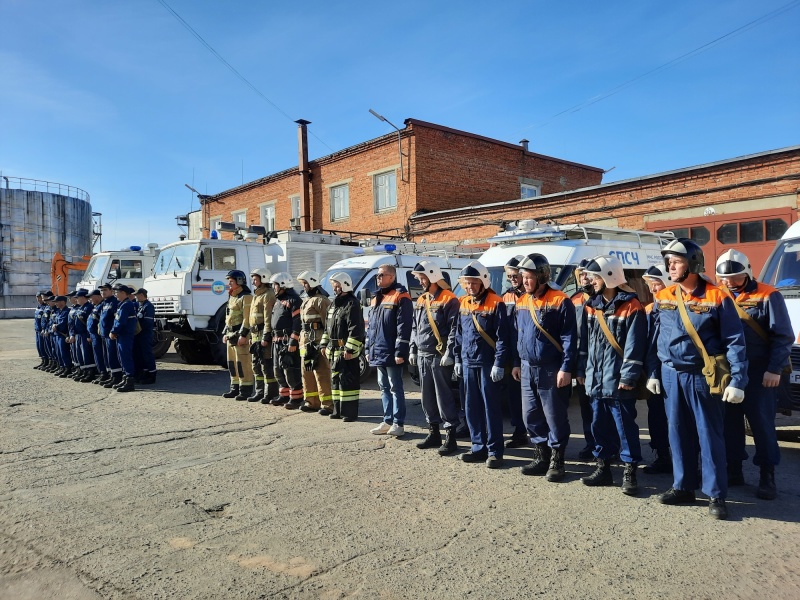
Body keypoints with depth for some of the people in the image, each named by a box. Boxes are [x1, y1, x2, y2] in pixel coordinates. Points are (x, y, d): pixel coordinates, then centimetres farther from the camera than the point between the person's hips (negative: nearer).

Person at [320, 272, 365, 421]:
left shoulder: (352, 304, -13)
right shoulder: (333, 304, 17)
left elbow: (356, 329, -20)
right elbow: (327, 327, 24)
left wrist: (349, 349, -24)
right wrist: (324, 344, 19)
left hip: (347, 351, -10)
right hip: (334, 350, 10)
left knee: (348, 380, -7)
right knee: (335, 379, 14)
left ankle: (350, 412, -2)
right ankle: (338, 410, 24)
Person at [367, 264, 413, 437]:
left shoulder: (401, 297, -10)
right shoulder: (376, 298, 18)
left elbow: (404, 327, -16)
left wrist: (400, 352, -20)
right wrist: (369, 349, 17)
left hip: (392, 353, -9)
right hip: (378, 353, 9)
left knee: (395, 387, -1)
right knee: (384, 387, 14)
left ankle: (398, 423, 6)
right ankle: (388, 421, 23)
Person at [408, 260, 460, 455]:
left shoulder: (449, 300, -9)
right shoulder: (421, 300, 16)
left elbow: (454, 330, -14)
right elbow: (414, 328, 21)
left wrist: (449, 354, -19)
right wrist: (413, 350, 15)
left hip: (440, 357, -8)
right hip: (422, 357, 8)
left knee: (444, 396, -5)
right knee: (427, 396, 13)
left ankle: (450, 436, 3)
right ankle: (433, 433, 24)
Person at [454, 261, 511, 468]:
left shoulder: (496, 303, -9)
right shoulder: (463, 303, 11)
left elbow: (503, 337, -12)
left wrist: (499, 364, -16)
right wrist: (458, 359, 15)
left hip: (488, 363, -6)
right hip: (468, 363, 7)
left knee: (491, 407, -1)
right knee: (472, 407, 11)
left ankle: (494, 451, 9)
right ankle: (479, 447, 22)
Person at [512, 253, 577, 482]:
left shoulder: (560, 301, -11)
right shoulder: (521, 302, 9)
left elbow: (569, 338, -12)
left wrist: (566, 368, -17)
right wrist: (516, 363, 14)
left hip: (551, 370, -6)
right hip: (527, 369, 7)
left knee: (555, 417, 3)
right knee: (531, 416, 12)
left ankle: (556, 461, 16)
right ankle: (541, 457, 26)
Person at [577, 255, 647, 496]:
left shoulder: (631, 307, -10)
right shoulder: (592, 306, 12)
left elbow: (634, 346, -14)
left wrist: (628, 377, -17)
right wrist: (582, 370, 12)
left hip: (618, 381, -7)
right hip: (595, 379, 7)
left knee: (625, 426, 2)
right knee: (599, 424, 14)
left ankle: (630, 471, 13)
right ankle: (603, 467, 26)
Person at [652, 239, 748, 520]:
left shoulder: (717, 297, -9)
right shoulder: (662, 298, 5)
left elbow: (735, 341, -9)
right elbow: (654, 338, 11)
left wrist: (737, 380, -15)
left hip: (702, 376, -4)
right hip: (671, 375, 5)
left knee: (710, 435, 2)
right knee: (678, 433, 11)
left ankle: (716, 495, 13)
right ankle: (683, 487, 24)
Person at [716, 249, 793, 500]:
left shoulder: (768, 296, -4)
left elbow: (783, 337, -6)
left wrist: (774, 369, -12)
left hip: (758, 373, -4)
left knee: (762, 423, 1)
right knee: (730, 422, 10)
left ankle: (767, 477, 12)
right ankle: (733, 470, 21)